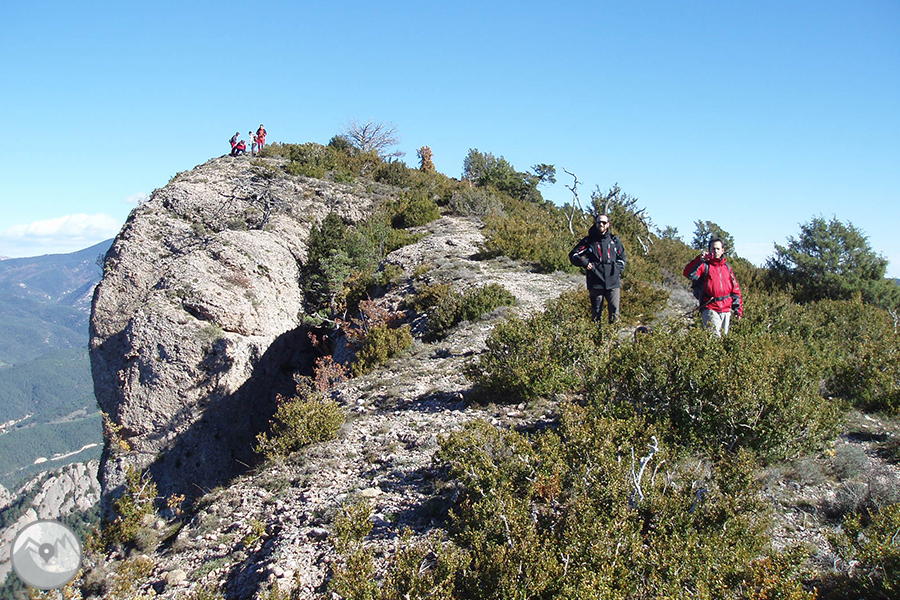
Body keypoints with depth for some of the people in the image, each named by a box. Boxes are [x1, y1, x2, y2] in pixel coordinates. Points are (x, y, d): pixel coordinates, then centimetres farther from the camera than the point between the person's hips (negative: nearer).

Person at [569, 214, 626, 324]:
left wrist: (618, 269, 8)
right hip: (595, 283, -1)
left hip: (613, 282, 2)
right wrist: (585, 263, -8)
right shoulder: (588, 240, 6)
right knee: (596, 312, 3)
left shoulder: (614, 240, 13)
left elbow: (622, 257, 25)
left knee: (614, 311, -3)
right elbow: (573, 255, 8)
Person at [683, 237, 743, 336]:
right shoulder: (704, 265, 1)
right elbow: (688, 273, -18)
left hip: (726, 310, 5)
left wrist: (739, 308, 13)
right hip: (710, 309, -5)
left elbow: (735, 288, 18)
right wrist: (699, 260, -26)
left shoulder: (727, 267, 16)